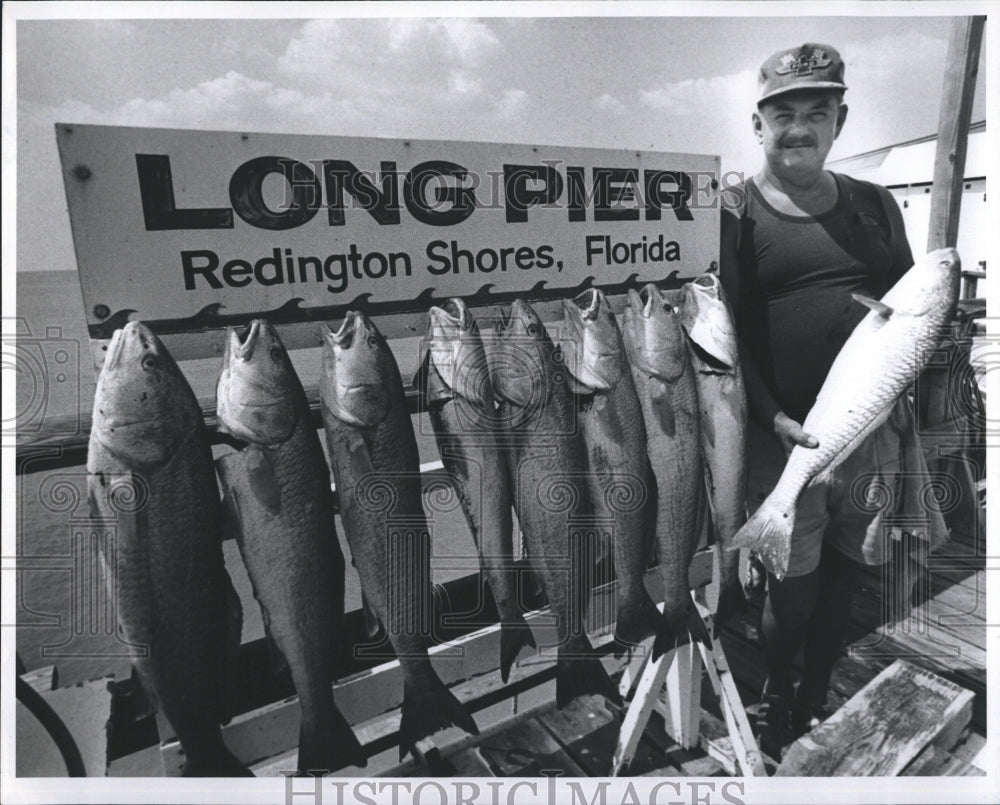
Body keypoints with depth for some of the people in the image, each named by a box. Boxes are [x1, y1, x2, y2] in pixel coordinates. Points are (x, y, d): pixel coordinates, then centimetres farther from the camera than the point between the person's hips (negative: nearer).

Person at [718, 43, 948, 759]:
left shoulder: (875, 204, 12)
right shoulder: (734, 215, -2)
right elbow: (728, 331, -8)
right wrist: (775, 417, -17)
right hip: (786, 431, -4)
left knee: (842, 579, 15)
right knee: (793, 589, 4)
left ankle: (817, 702, 38)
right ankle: (776, 703, 32)